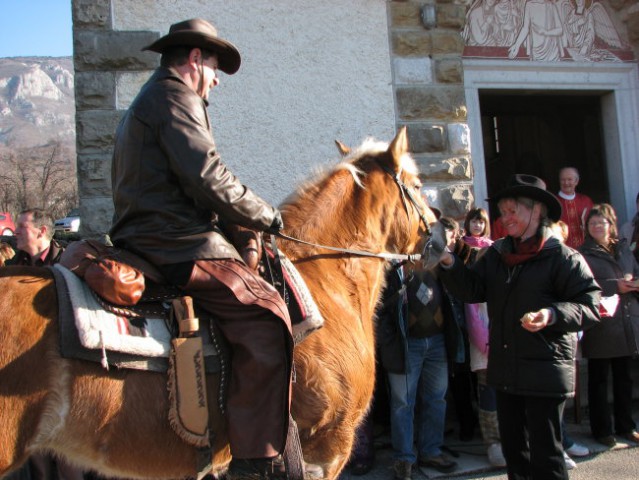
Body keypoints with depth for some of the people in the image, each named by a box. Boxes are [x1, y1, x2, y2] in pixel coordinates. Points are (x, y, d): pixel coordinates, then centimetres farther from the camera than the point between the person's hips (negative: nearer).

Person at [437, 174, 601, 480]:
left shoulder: (562, 257, -9)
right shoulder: (496, 253, 9)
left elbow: (591, 306, -12)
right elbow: (472, 290, 1)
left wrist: (554, 314, -28)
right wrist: (449, 265, -13)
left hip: (545, 372, -6)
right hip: (504, 370, 6)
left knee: (545, 455, 2)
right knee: (513, 448, 18)